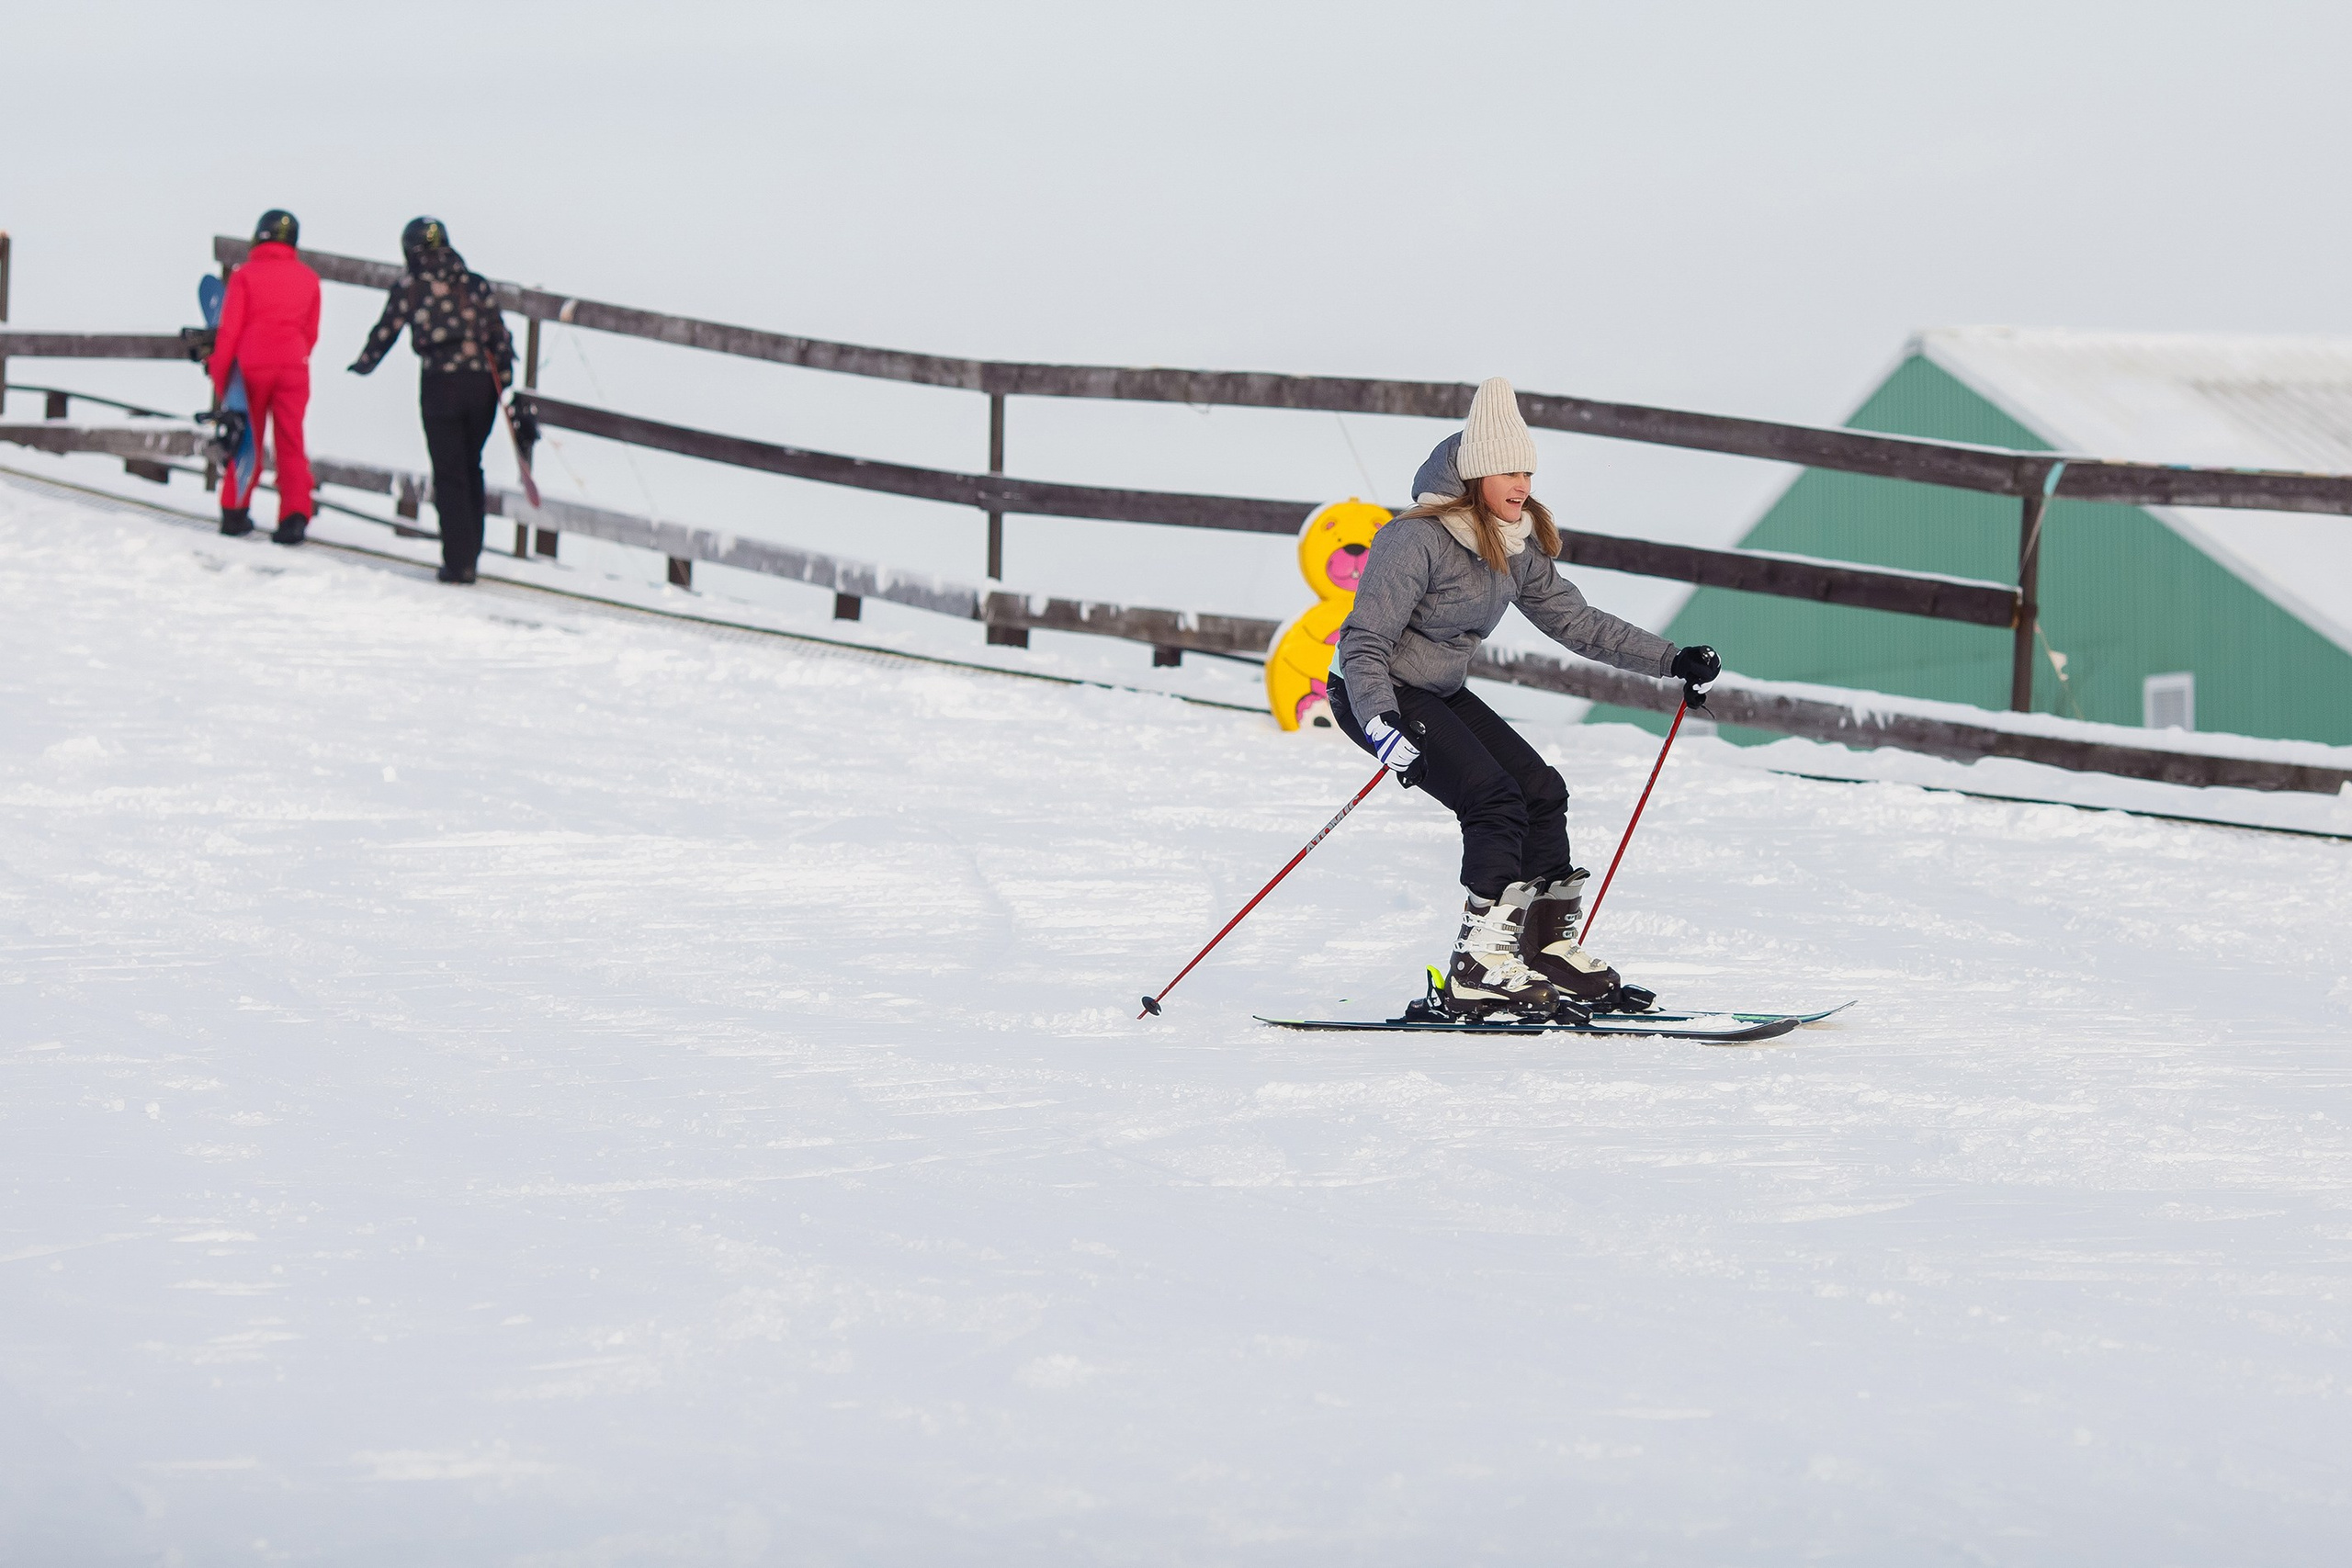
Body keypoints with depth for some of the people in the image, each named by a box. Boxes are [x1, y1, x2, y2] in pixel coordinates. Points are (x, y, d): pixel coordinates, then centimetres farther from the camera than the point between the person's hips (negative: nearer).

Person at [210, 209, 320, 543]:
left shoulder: (245, 276, -3)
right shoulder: (308, 279, 6)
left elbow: (229, 330, -5)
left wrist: (219, 376, 1)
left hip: (251, 365, -1)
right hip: (294, 368, 1)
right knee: (291, 443, 3)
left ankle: (235, 512, 14)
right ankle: (295, 515, -8)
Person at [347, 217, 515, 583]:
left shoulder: (410, 286, 2)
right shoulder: (477, 284, 9)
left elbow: (386, 330, 7)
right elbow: (500, 336, 6)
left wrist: (363, 365, 23)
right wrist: (506, 380, 13)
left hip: (440, 383, -3)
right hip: (483, 384, 3)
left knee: (449, 474, 2)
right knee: (471, 469, 16)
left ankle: (458, 562, -3)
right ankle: (470, 557, 16)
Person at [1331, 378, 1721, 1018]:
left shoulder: (1517, 548, 1)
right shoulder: (1416, 540, -24)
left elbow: (1575, 621, 9)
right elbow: (1364, 641, -26)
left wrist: (1670, 660, 4)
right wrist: (1381, 721, -41)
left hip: (1443, 694, 8)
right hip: (1379, 696, -8)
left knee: (1542, 791, 0)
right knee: (1496, 801, -20)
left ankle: (1549, 947, 10)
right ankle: (1479, 968, -21)